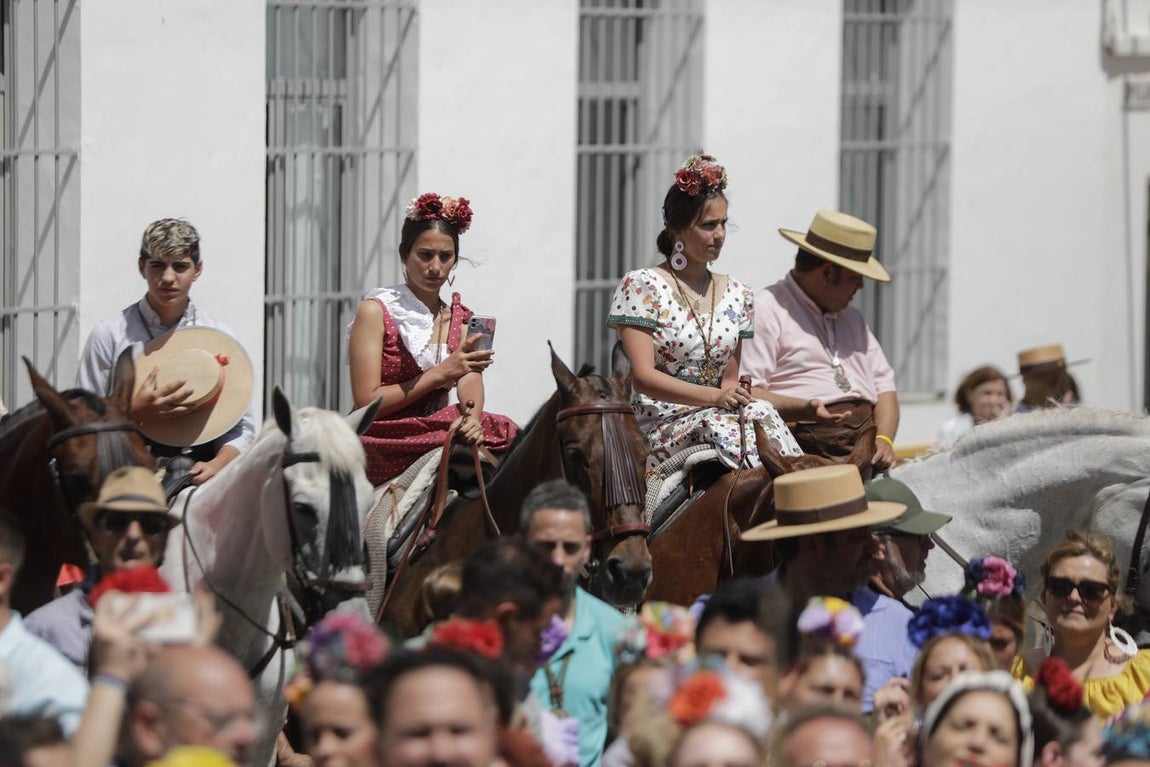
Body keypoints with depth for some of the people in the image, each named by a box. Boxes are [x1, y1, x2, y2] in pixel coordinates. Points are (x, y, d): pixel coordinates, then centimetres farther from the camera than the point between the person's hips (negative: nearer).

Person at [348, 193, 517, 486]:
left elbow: (470, 382, 0)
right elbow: (367, 401, -9)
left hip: (436, 434, 5)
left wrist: (472, 418, -25)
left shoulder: (460, 320, 15)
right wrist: (441, 373, -17)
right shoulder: (376, 312, -1)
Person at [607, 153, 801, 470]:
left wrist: (733, 395, -7)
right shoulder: (641, 286, -1)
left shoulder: (737, 295, 16)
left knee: (758, 413, -30)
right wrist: (714, 397, -21)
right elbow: (643, 377, -10)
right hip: (657, 426, -5)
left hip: (719, 416, 5)